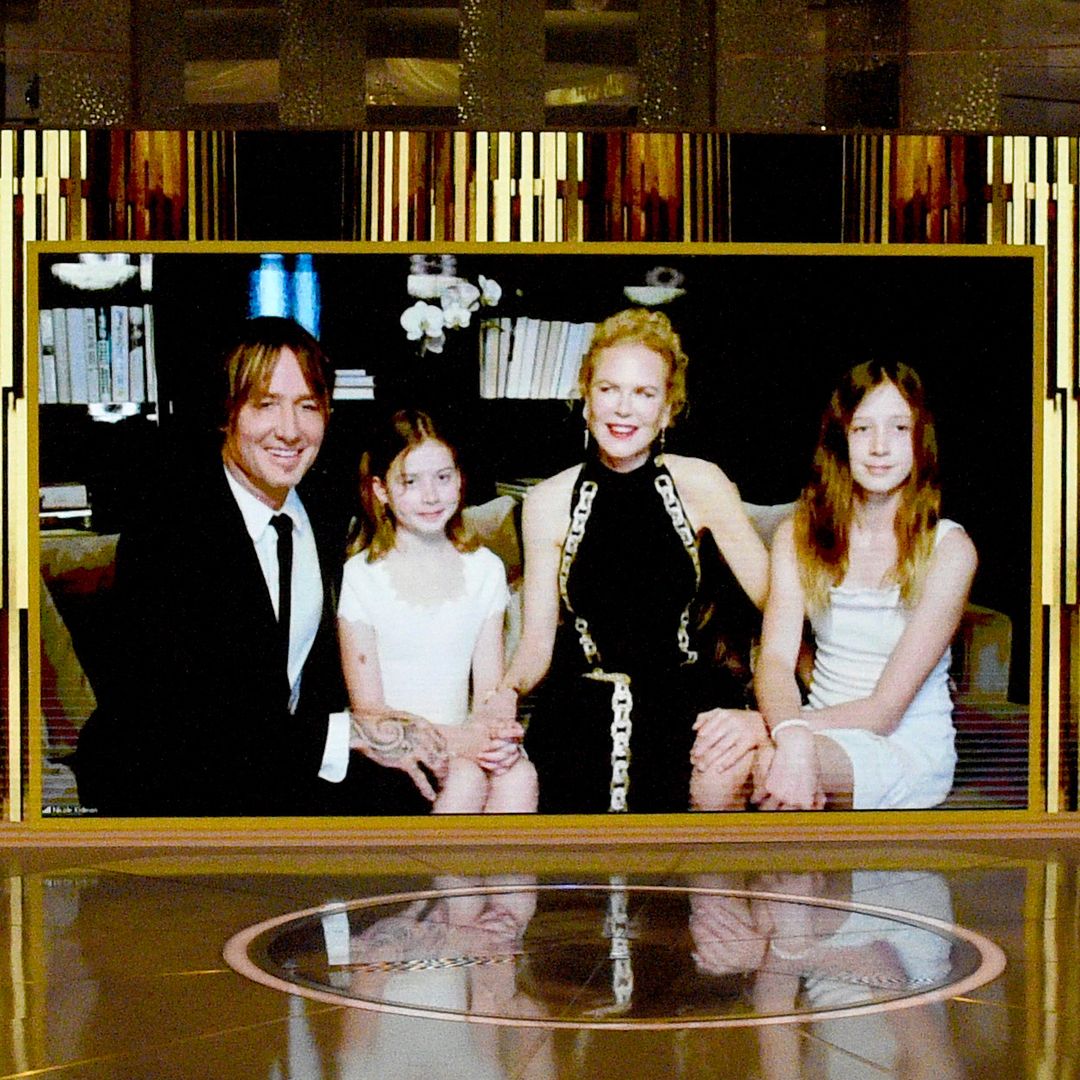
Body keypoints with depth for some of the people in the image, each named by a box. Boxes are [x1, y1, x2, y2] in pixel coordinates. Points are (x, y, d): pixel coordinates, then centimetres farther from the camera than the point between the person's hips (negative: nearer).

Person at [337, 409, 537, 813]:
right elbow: (368, 709, -5)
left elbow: (490, 686, 9)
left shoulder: (484, 569, 10)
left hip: (463, 739, 4)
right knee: (466, 779, -32)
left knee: (519, 775, -28)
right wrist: (455, 738, -20)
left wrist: (500, 735, -15)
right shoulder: (360, 578, -3)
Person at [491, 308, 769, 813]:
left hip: (683, 694, 0)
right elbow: (538, 639, 5)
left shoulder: (700, 485, 2)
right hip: (583, 703, 0)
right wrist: (507, 691, -18)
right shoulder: (549, 502, 4)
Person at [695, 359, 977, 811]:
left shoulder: (948, 549, -8)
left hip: (911, 748, -3)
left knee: (768, 766, -35)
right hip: (822, 730, 4)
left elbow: (885, 709, -13)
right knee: (713, 767, -31)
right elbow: (775, 657, -10)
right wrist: (790, 734, -34)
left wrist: (759, 726, -23)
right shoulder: (798, 535, 4)